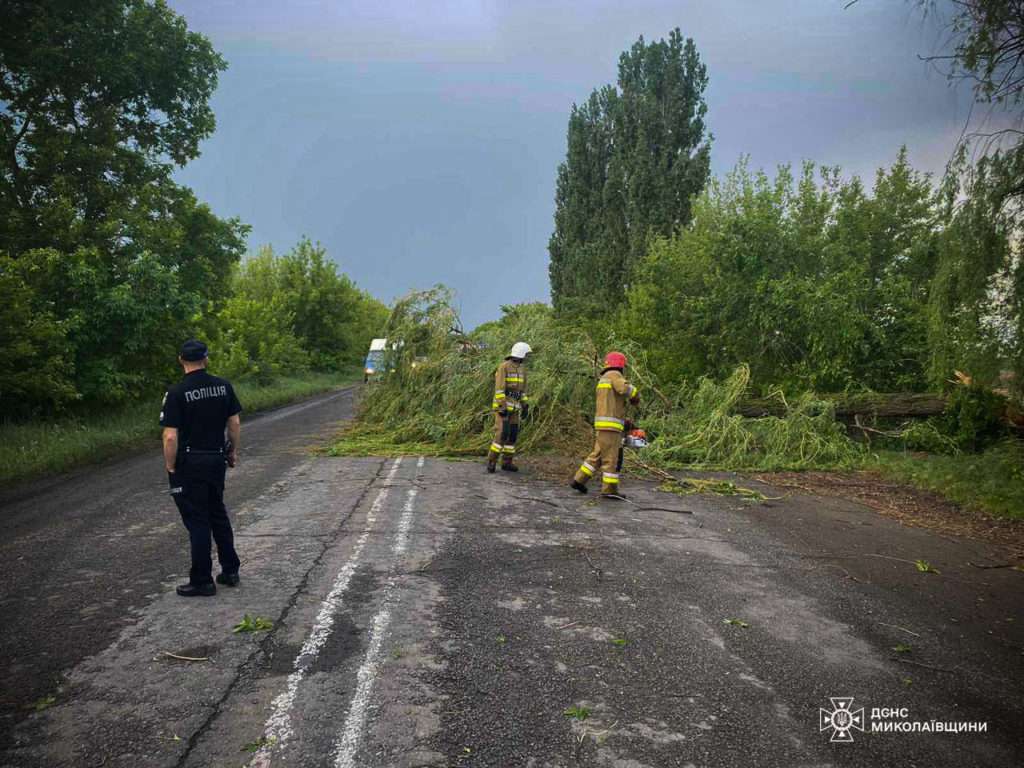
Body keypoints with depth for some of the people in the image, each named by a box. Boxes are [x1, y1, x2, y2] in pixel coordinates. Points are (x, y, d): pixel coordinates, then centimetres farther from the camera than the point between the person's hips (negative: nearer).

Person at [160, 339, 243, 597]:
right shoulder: (224, 387, 0)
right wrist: (233, 452, 16)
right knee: (218, 515, 18)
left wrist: (170, 467, -5)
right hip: (217, 460, 5)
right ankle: (230, 571, 24)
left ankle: (202, 581, 11)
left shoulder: (176, 393, -14)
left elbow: (170, 436, -16)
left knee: (197, 522, 2)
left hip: (189, 464, -5)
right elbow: (235, 423, 4)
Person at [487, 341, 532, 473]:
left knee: (512, 434, 5)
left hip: (514, 406, 7)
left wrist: (525, 406, 10)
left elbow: (522, 389, 16)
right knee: (502, 433, -14)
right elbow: (499, 388, -18)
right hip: (502, 405, -7)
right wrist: (502, 407, -22)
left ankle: (507, 462, 13)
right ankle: (491, 462, -5)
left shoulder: (522, 369, 11)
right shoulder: (504, 367, -15)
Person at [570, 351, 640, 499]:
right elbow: (625, 388, -27)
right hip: (610, 425, -9)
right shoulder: (614, 375, -6)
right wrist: (636, 396, -5)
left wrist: (625, 420, 20)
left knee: (597, 455, 15)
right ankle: (609, 490, 2)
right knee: (613, 458, -3)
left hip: (602, 425, 9)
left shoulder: (604, 379, 23)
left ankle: (578, 480, 17)